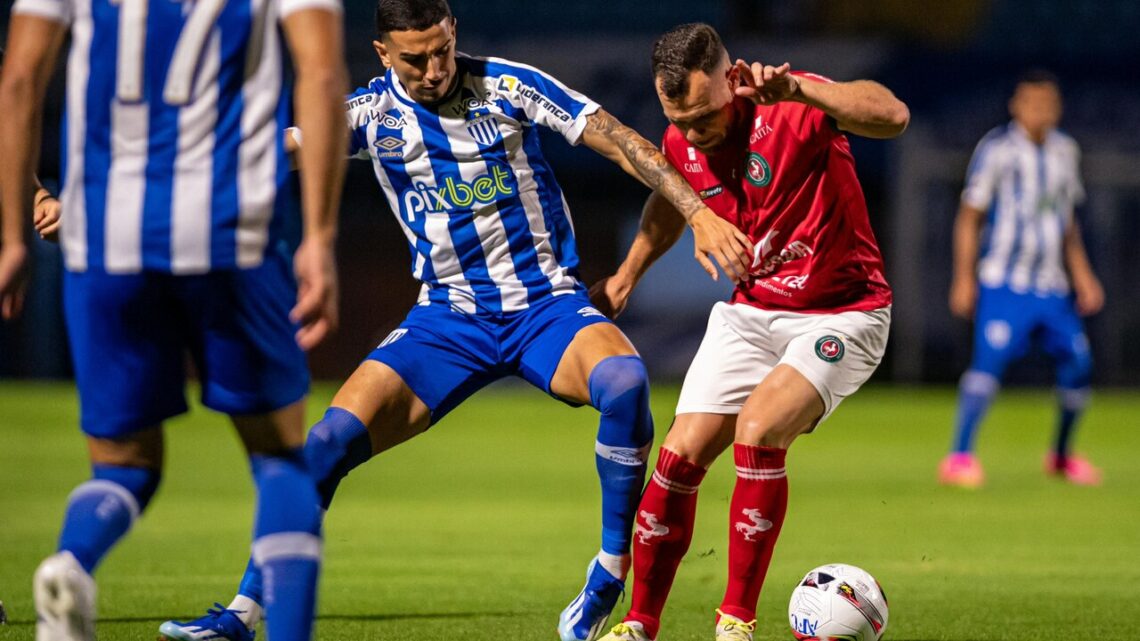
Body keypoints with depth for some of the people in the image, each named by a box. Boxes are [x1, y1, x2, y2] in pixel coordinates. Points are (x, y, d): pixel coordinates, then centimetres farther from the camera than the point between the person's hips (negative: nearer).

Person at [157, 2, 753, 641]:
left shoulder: (508, 86, -8)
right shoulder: (371, 113, -1)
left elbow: (620, 142, -9)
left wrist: (699, 212, -19)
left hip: (547, 304, -2)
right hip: (447, 317, 2)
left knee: (624, 380, -35)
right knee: (331, 440, -13)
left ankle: (611, 572, -17)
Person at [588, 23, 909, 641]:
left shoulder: (790, 105, -24)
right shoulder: (682, 143, -5)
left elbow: (892, 116, -43)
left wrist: (798, 89, -55)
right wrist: (626, 275, 26)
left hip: (840, 314, -6)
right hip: (751, 309, 6)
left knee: (757, 430, -26)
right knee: (680, 455, -4)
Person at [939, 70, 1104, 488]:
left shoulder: (1064, 151, 12)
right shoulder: (997, 149, -6)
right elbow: (969, 217, -4)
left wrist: (1082, 276, 16)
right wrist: (964, 279, -8)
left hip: (1053, 287, 6)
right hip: (1003, 282, -6)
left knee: (1078, 363, 4)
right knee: (990, 359, -21)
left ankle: (1061, 454, 24)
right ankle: (959, 457, -19)